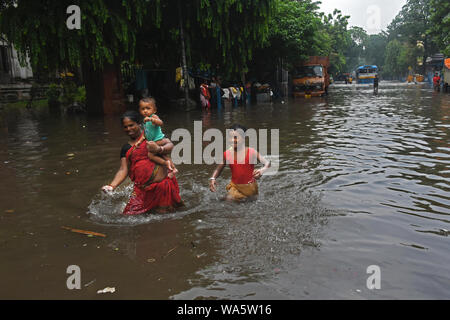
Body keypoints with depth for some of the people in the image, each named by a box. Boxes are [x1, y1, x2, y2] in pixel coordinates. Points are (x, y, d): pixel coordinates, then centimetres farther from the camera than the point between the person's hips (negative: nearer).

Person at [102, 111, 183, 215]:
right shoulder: (126, 148, 12)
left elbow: (170, 145, -4)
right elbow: (123, 170, 5)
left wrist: (158, 149, -25)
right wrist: (112, 185, -11)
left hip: (163, 184, -3)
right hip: (143, 190, 3)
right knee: (130, 214, -2)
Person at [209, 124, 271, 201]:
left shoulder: (251, 152, -16)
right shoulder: (227, 154, -8)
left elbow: (267, 163, -22)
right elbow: (219, 169, 4)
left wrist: (262, 170, -44)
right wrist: (213, 178, -15)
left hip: (250, 187, -1)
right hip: (235, 187, 1)